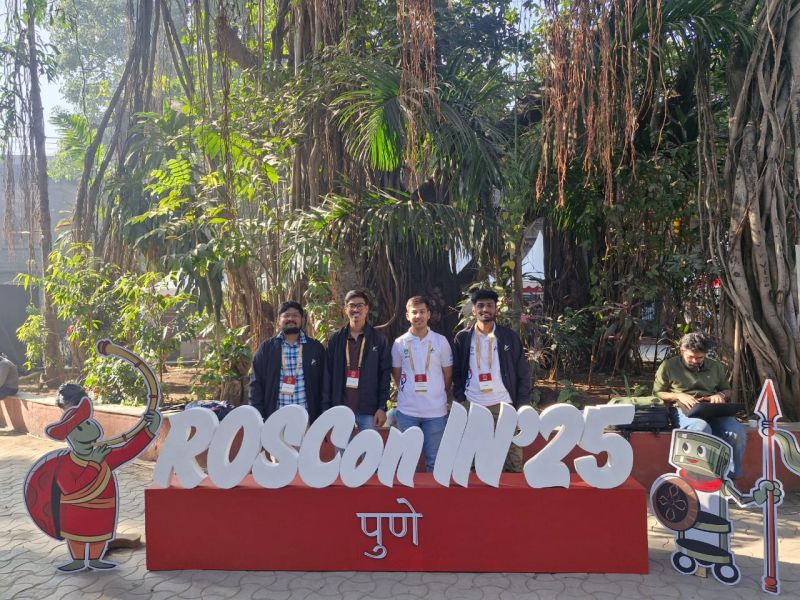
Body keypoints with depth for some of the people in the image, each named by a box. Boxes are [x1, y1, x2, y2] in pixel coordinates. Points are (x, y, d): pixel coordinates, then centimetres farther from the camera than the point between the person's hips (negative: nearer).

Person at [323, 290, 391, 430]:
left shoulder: (378, 339, 0)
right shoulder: (336, 339, 5)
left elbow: (385, 374, 0)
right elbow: (327, 375, 4)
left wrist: (382, 407, -6)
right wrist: (326, 409, 0)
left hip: (369, 411, -1)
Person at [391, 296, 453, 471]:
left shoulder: (441, 341, 0)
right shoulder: (399, 343, 1)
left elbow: (448, 374, 8)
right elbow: (396, 375, 11)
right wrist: (407, 394, 11)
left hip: (436, 411, 0)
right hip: (406, 411, 1)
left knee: (434, 461, 8)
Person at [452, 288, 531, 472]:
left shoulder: (509, 337, 1)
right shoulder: (462, 338, 4)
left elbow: (523, 373, 3)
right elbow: (457, 373, 9)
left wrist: (523, 405, -2)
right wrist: (460, 400, 0)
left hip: (503, 405, -1)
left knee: (513, 460, 0)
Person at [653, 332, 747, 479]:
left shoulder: (716, 367, 20)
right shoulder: (668, 366, 8)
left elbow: (727, 390, 30)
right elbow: (656, 394, 8)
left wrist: (720, 395, 4)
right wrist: (678, 396, -9)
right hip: (684, 410, -4)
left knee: (738, 433, -28)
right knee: (702, 429, -41)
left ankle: (732, 478, -14)